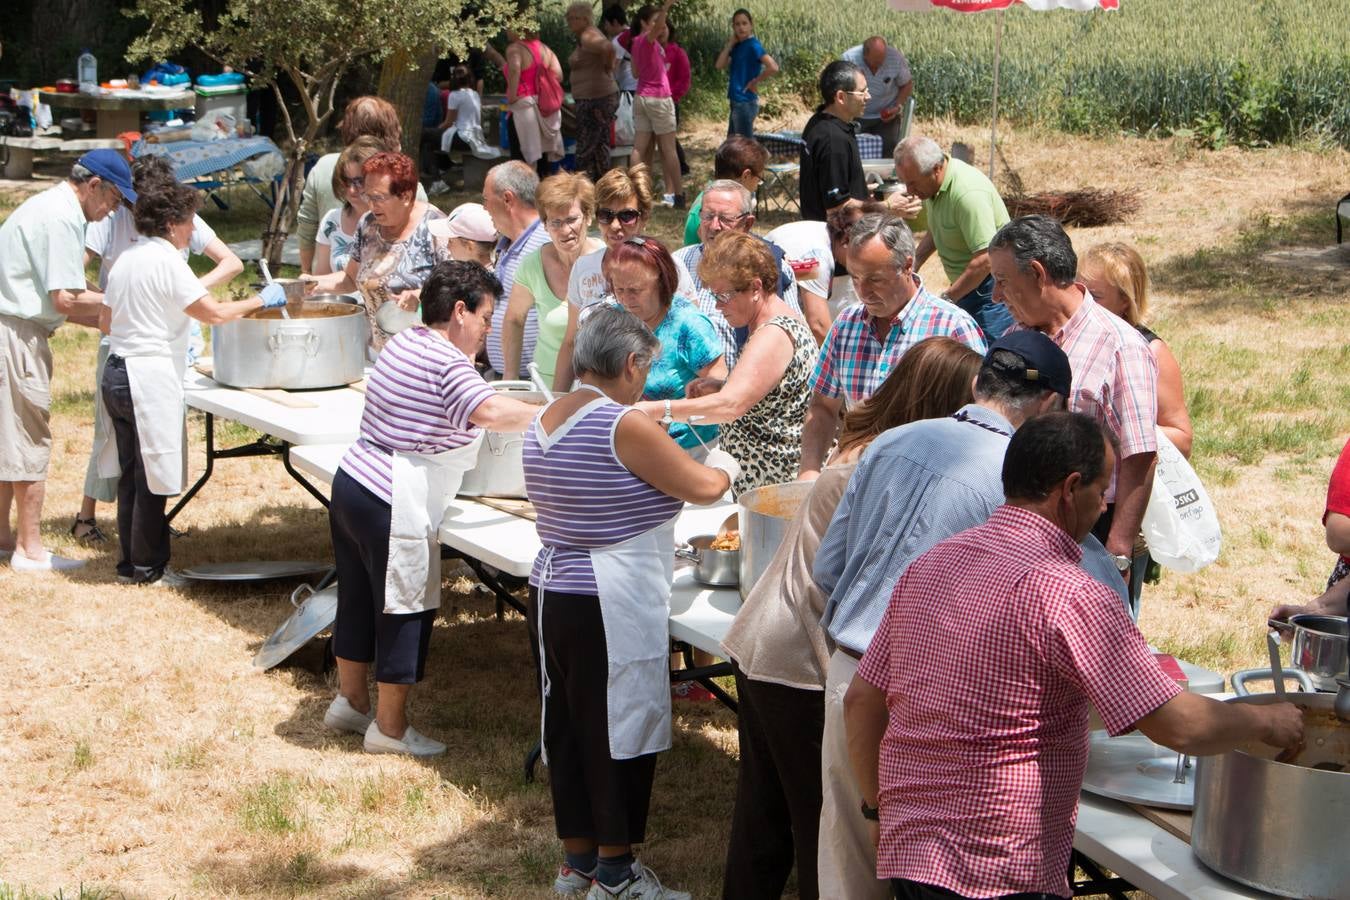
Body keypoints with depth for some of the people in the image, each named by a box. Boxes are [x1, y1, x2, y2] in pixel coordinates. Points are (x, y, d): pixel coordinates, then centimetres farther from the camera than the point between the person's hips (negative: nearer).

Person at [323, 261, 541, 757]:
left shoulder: (403, 342, 13)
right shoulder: (446, 363, -16)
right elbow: (491, 411, -32)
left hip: (352, 481, 10)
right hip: (393, 505, -10)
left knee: (359, 598, 20)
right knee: (405, 609, 2)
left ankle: (351, 701, 34)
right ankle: (389, 727, 10)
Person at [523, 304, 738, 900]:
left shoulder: (545, 422, 8)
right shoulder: (625, 426, -17)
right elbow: (704, 487, -12)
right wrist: (723, 466, 10)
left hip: (551, 593, 9)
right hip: (611, 608, -8)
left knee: (568, 725, 15)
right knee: (619, 728, 2)